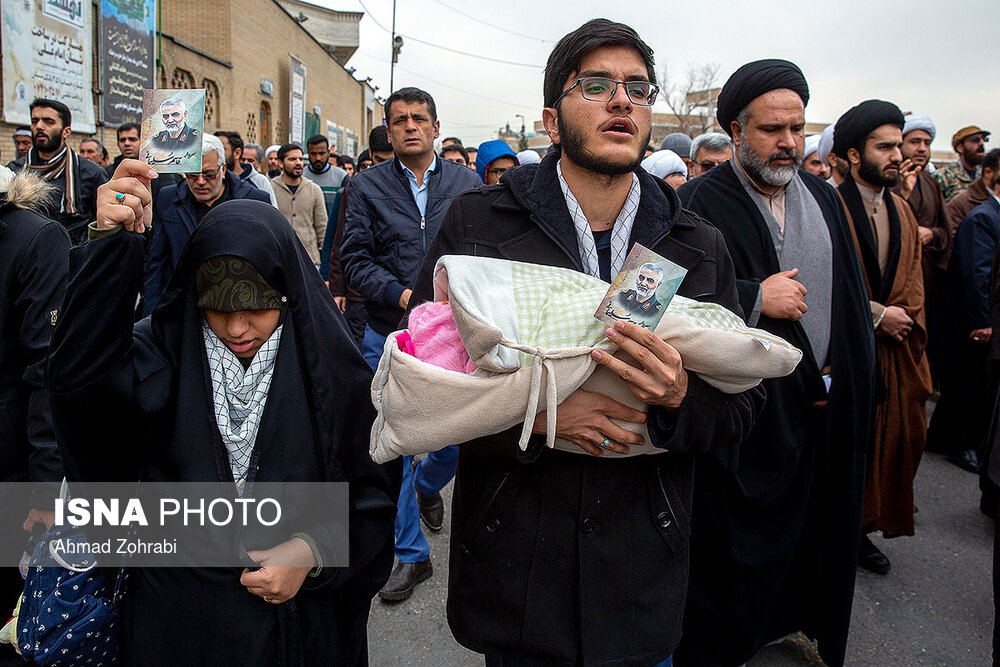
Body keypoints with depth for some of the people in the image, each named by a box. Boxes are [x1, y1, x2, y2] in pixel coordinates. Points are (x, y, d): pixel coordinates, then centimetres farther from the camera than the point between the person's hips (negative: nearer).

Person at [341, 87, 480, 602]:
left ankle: (427, 484, 42)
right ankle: (410, 555, 20)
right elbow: (354, 258, -2)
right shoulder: (367, 186, 3)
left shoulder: (466, 183, 6)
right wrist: (400, 294, -17)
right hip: (389, 336, 0)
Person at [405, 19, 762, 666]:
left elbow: (743, 404, 2)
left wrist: (681, 398, -21)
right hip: (512, 564, -2)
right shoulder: (477, 221, -7)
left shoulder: (700, 246, 1)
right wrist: (533, 412, -24)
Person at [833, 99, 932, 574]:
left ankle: (863, 530, 24)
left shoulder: (901, 211, 14)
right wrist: (877, 315, -14)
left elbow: (912, 278, 16)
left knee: (894, 439, 9)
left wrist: (903, 319, 0)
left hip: (896, 348, 7)